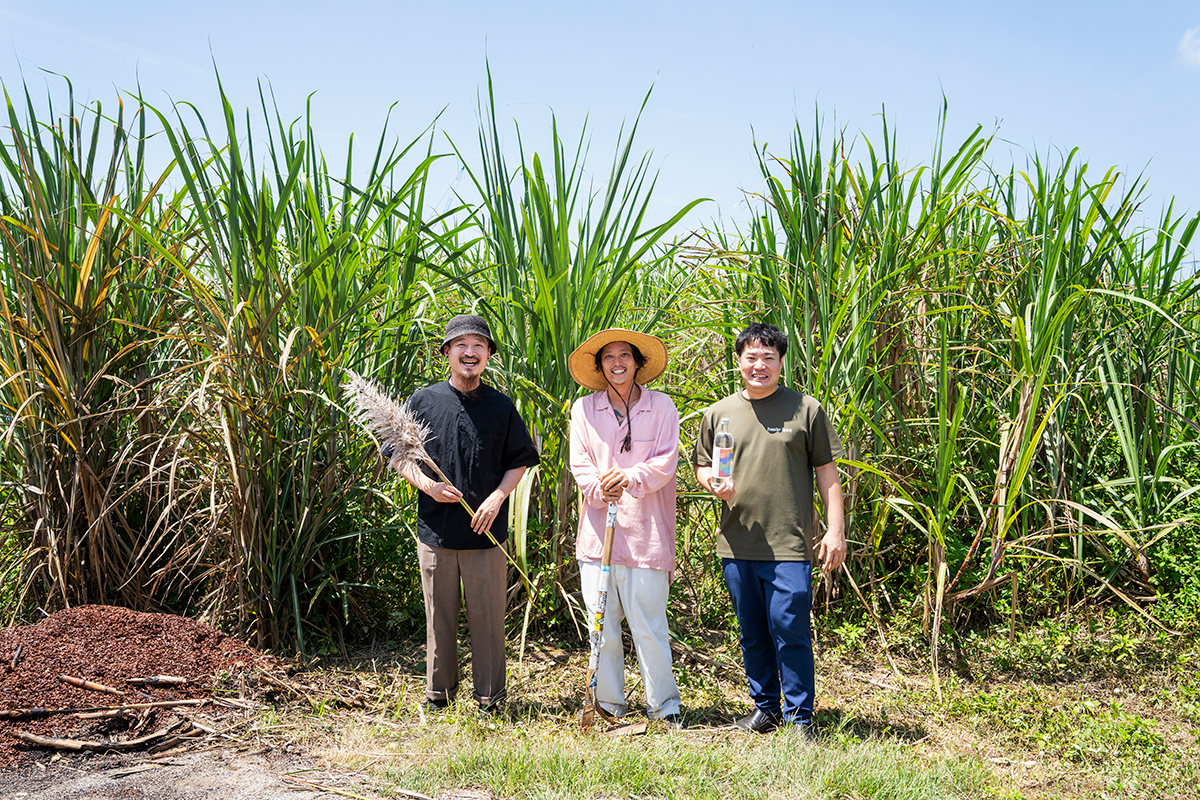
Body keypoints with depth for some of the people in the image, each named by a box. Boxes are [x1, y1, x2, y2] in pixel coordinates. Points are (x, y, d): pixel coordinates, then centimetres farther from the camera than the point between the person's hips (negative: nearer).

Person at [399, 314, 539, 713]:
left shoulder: (501, 407, 4)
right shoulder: (423, 401, 3)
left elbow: (519, 461, 9)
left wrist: (497, 497, -6)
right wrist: (427, 485, -8)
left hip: (485, 530, 0)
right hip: (435, 527, 0)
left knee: (488, 614, 4)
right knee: (439, 614, 9)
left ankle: (490, 696, 17)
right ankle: (438, 692, 23)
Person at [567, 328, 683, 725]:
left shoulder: (661, 406, 6)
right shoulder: (583, 409, 11)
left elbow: (667, 461, -2)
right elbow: (579, 463, 5)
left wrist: (631, 478, -18)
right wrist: (598, 488, -16)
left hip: (646, 532, -2)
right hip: (598, 530, 2)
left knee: (649, 625, -3)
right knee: (601, 624, 6)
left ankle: (664, 705, 10)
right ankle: (608, 703, 18)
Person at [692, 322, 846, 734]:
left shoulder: (806, 409, 3)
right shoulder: (719, 413, 11)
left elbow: (827, 472, 4)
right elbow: (701, 467, 19)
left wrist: (835, 530, -2)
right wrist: (715, 484, -5)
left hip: (790, 545, -3)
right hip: (737, 545, 4)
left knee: (790, 632, -5)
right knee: (752, 634, 12)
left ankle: (799, 717, 8)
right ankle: (765, 707, 27)